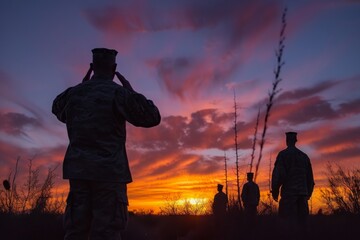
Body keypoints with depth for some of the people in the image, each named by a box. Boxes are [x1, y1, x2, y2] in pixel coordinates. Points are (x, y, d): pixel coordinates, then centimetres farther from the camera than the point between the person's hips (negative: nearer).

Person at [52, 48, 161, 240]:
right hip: (109, 171, -5)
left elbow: (59, 110, 33)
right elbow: (152, 118, -5)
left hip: (79, 170, 5)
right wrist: (131, 91, 5)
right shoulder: (118, 93, -6)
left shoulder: (73, 93, 10)